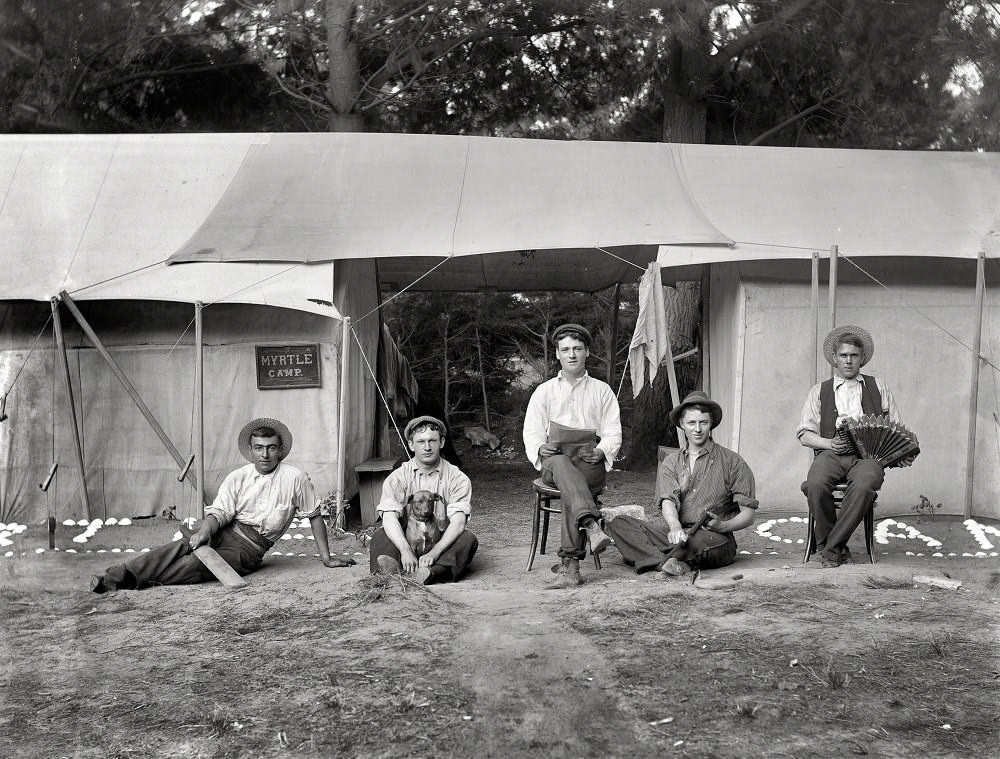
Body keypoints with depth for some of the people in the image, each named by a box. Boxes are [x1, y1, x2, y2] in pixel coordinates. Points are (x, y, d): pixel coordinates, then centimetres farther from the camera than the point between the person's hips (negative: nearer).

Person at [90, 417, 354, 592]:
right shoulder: (237, 478, 7)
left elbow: (314, 516, 5)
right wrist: (204, 531, -26)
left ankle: (135, 581, -35)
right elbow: (219, 511, -3)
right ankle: (115, 575, -37)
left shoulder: (295, 478, -2)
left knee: (196, 564, -28)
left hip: (251, 548, -2)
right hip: (225, 531, 2)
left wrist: (326, 557, 5)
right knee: (181, 547, -28)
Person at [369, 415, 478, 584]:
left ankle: (432, 572, -51)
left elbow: (458, 522, -14)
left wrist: (434, 553, -32)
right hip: (406, 541, 0)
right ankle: (394, 568, -55)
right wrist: (405, 551, -34)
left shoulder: (457, 479, -1)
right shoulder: (397, 478, 1)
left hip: (443, 543, 0)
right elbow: (389, 518, -14)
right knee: (380, 536, -25)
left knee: (468, 539, -28)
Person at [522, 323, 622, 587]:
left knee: (571, 486, -35)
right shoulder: (544, 391, 19)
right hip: (553, 461, 0)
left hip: (591, 463, 0)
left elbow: (613, 433, 10)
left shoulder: (602, 390, 18)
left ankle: (569, 563, -38)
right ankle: (592, 526, -59)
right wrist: (540, 448, -12)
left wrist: (601, 451, -12)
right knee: (562, 464, -38)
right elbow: (531, 432, 11)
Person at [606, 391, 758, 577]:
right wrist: (675, 528, -26)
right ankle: (677, 565, -36)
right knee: (619, 523, -17)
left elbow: (748, 515, 2)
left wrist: (722, 526, -19)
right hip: (677, 534, 4)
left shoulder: (732, 462, 6)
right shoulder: (670, 463, 15)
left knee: (700, 539, -42)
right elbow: (668, 502, -3)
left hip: (717, 539, -4)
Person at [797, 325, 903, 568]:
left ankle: (831, 547, -23)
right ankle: (827, 544, -13)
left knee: (864, 486, -36)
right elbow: (804, 434, 12)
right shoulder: (819, 391, 20)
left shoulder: (878, 387, 22)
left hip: (867, 454, 0)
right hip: (830, 454, 0)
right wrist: (829, 443, -7)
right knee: (816, 484, -35)